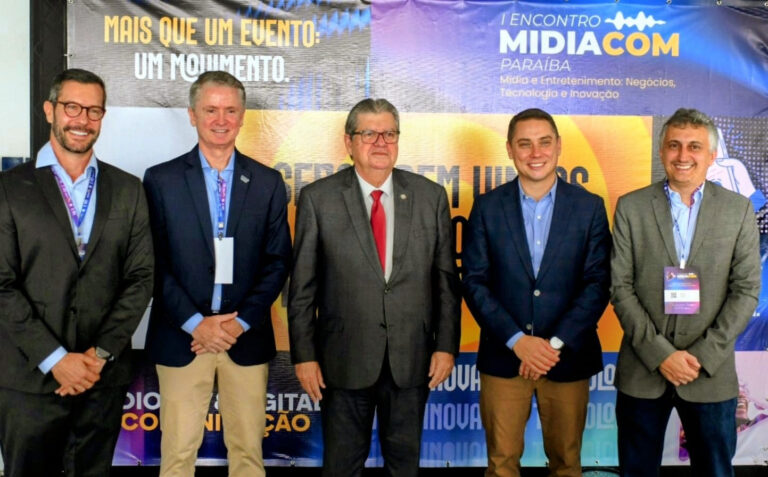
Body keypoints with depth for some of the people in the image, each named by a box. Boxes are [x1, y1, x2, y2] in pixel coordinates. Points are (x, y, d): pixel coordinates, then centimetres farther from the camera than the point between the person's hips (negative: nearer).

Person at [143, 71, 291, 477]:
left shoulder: (268, 183, 5)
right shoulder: (160, 179, 1)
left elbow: (277, 262, 3)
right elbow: (154, 263, -2)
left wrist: (242, 322, -6)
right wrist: (195, 322, -10)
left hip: (247, 338, 1)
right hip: (182, 336, -1)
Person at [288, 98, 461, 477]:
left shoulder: (431, 196, 1)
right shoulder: (318, 198, -5)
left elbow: (446, 278, 3)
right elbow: (303, 286, -3)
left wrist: (446, 345, -1)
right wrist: (304, 355, -5)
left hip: (412, 358, 2)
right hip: (345, 358, -1)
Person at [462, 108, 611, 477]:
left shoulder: (590, 207, 0)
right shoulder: (487, 207, 0)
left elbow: (597, 283, -4)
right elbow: (475, 282, -4)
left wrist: (556, 343, -13)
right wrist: (517, 340, -13)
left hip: (568, 357, 0)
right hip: (503, 356, 0)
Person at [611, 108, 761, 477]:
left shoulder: (739, 209, 2)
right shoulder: (631, 207, -1)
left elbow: (745, 291, -1)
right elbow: (621, 287, -4)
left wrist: (702, 356, -10)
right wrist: (660, 354, -11)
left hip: (711, 373, 1)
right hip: (642, 370, 0)